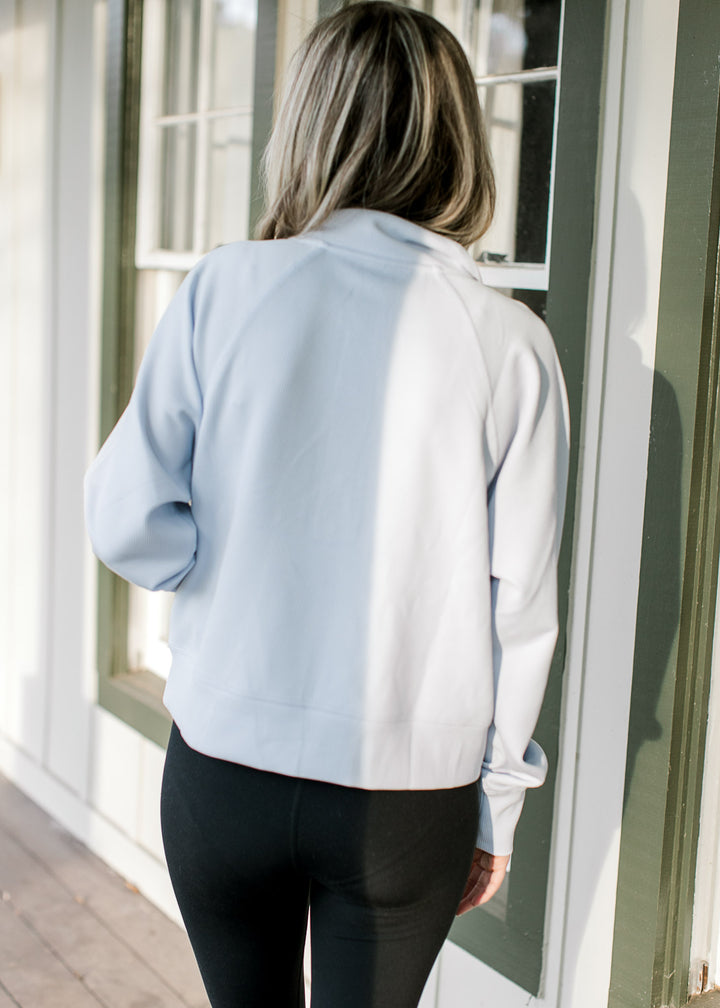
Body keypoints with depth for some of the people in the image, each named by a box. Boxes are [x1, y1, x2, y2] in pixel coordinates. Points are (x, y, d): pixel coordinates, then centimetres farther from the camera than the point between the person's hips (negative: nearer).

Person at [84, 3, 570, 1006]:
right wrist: (496, 807, 7)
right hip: (410, 787, 0)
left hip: (224, 767, 1)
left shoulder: (221, 289, -7)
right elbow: (521, 604, -4)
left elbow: (127, 521, -10)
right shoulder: (512, 344, -7)